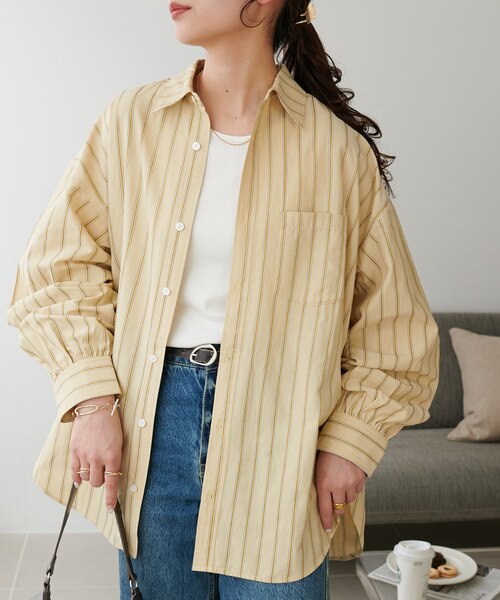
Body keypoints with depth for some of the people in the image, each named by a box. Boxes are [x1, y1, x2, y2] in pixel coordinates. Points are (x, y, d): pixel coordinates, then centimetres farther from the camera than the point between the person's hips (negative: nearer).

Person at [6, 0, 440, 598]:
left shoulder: (337, 145, -2)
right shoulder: (132, 120, 2)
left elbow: (392, 325, 2)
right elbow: (60, 266, 3)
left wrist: (350, 443, -4)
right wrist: (92, 400, -7)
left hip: (278, 426, -1)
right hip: (153, 419, 2)